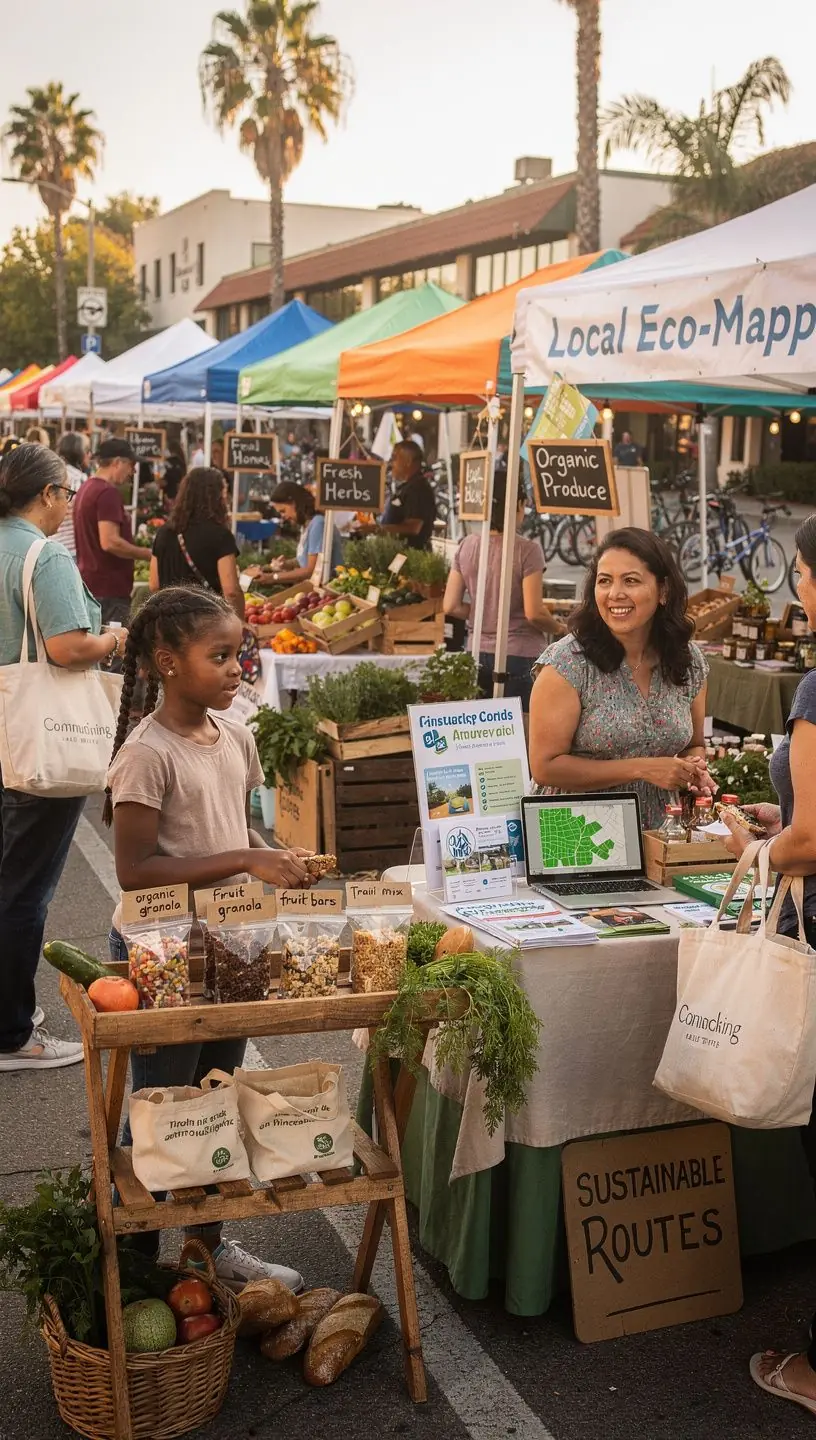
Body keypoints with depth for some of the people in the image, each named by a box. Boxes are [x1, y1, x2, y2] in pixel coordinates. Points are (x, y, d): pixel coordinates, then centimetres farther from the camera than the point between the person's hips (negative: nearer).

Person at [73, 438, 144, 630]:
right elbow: (110, 542, -23)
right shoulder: (108, 492, -15)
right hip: (109, 588, -10)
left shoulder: (87, 488, 15)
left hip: (89, 584, 10)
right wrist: (148, 554, -14)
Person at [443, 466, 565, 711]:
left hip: (478, 655, 5)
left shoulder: (468, 546, 2)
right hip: (518, 657, -5)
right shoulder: (527, 550, -12)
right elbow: (534, 613, -14)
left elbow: (451, 607, 3)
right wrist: (558, 628, 5)